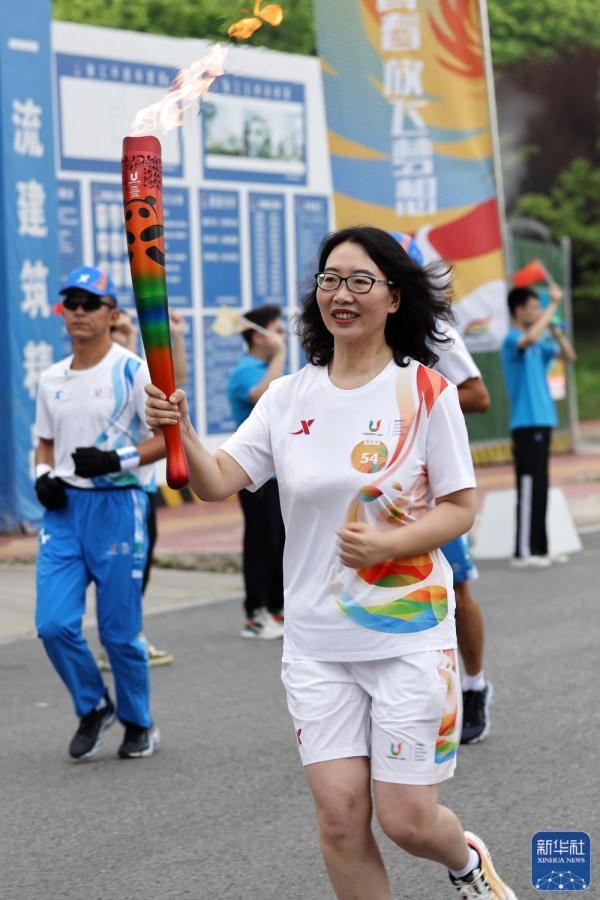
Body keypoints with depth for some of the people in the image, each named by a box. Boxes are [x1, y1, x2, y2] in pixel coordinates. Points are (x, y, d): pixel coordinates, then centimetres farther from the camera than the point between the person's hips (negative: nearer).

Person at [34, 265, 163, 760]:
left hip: (117, 505, -5)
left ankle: (139, 723, 23)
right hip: (63, 507, 5)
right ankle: (93, 707, 19)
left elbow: (170, 436, -8)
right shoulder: (52, 379, 12)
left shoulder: (132, 370, -6)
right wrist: (43, 475, 2)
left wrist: (117, 459, -21)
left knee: (120, 630, 1)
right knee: (54, 623, -5)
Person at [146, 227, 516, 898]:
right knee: (340, 816, 0)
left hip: (409, 637, -3)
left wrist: (386, 544, -20)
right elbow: (216, 482, -5)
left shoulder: (425, 391, -6)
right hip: (316, 643, 3)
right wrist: (179, 431, -25)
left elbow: (461, 509, -4)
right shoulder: (289, 397, 4)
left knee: (406, 818, 0)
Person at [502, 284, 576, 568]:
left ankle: (538, 548, 15)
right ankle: (523, 552, -8)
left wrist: (556, 330, 4)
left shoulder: (538, 344, 16)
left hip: (542, 422, 9)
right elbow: (531, 337, -32)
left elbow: (570, 356, 19)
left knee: (540, 488, 10)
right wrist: (553, 304, -25)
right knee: (529, 487, -9)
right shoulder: (512, 340, -10)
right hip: (526, 424, -9)